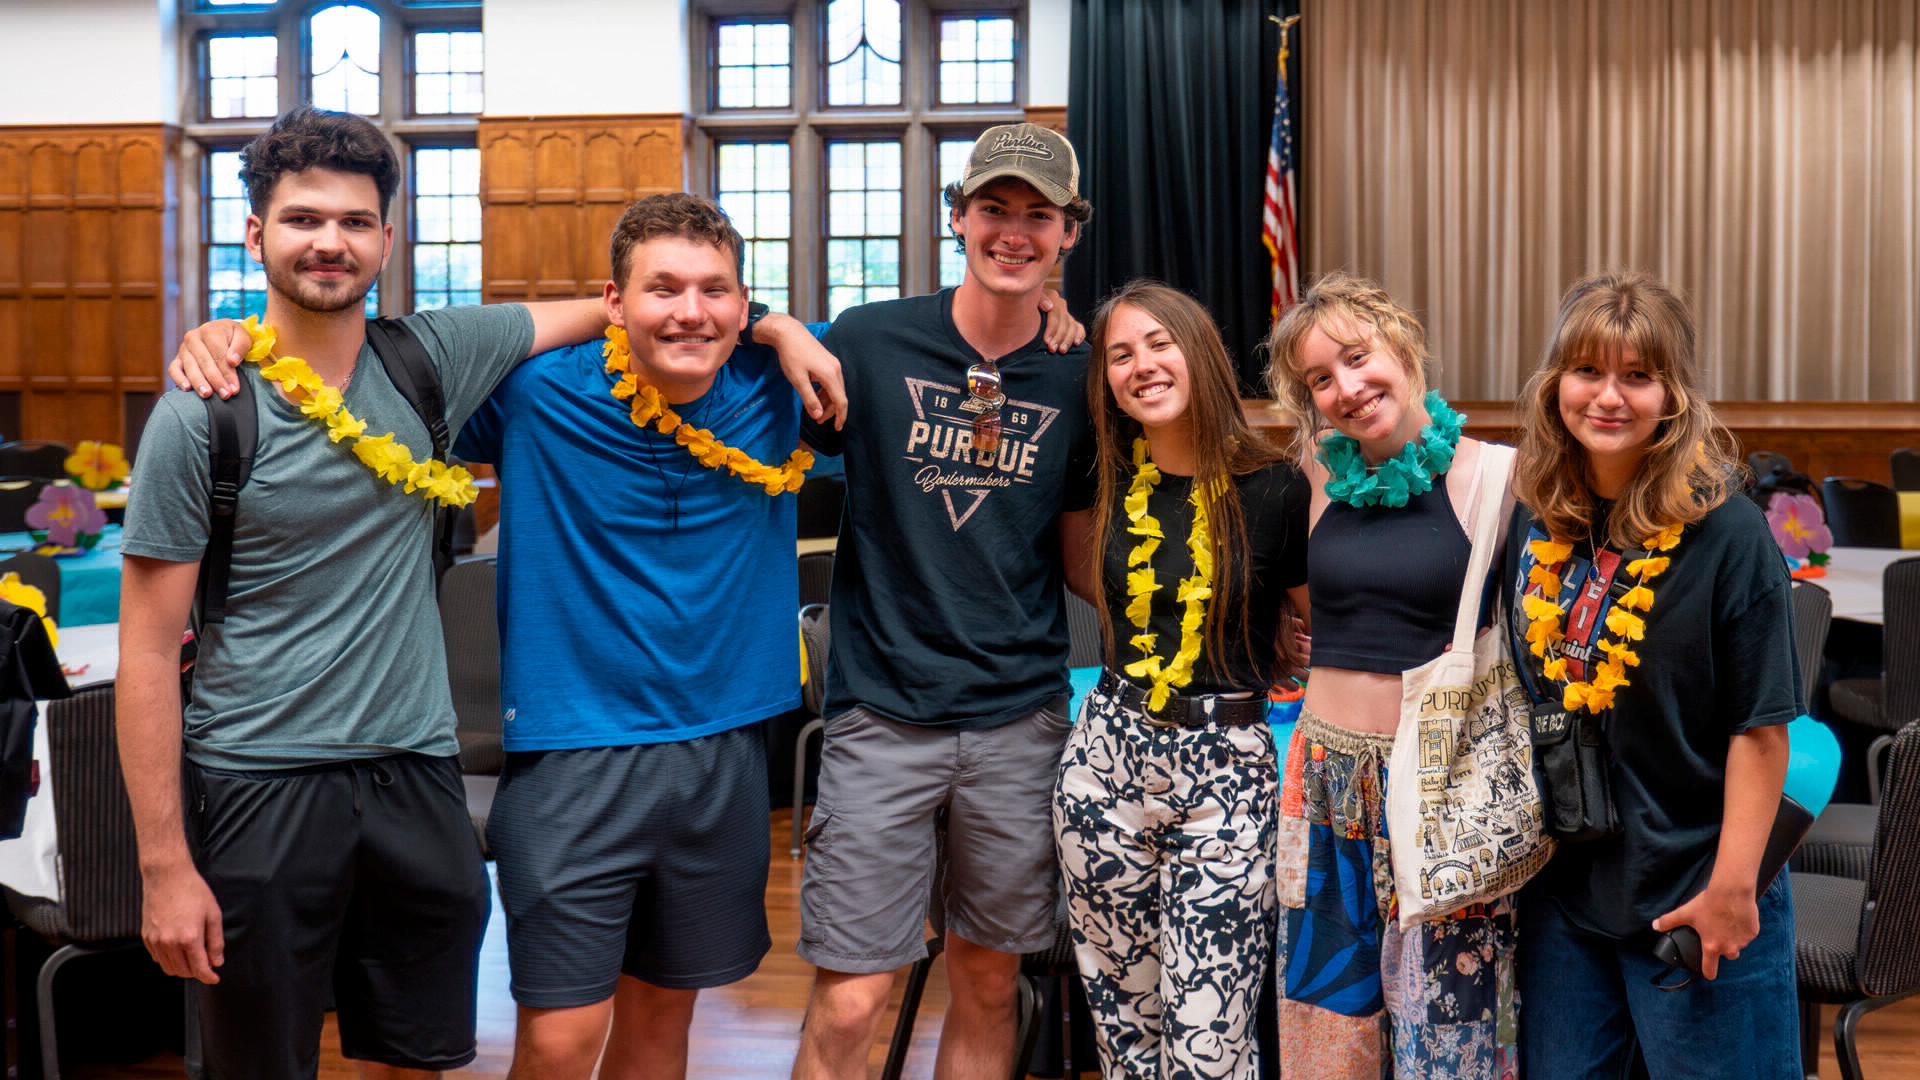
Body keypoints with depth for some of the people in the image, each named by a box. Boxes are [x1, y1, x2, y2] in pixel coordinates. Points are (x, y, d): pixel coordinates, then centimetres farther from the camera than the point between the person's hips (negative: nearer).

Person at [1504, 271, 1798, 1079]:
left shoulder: (1727, 536, -14)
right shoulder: (1533, 525, 0)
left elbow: (1759, 729, -14)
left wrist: (1733, 886, -15)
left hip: (1692, 898, -5)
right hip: (1560, 887, 5)